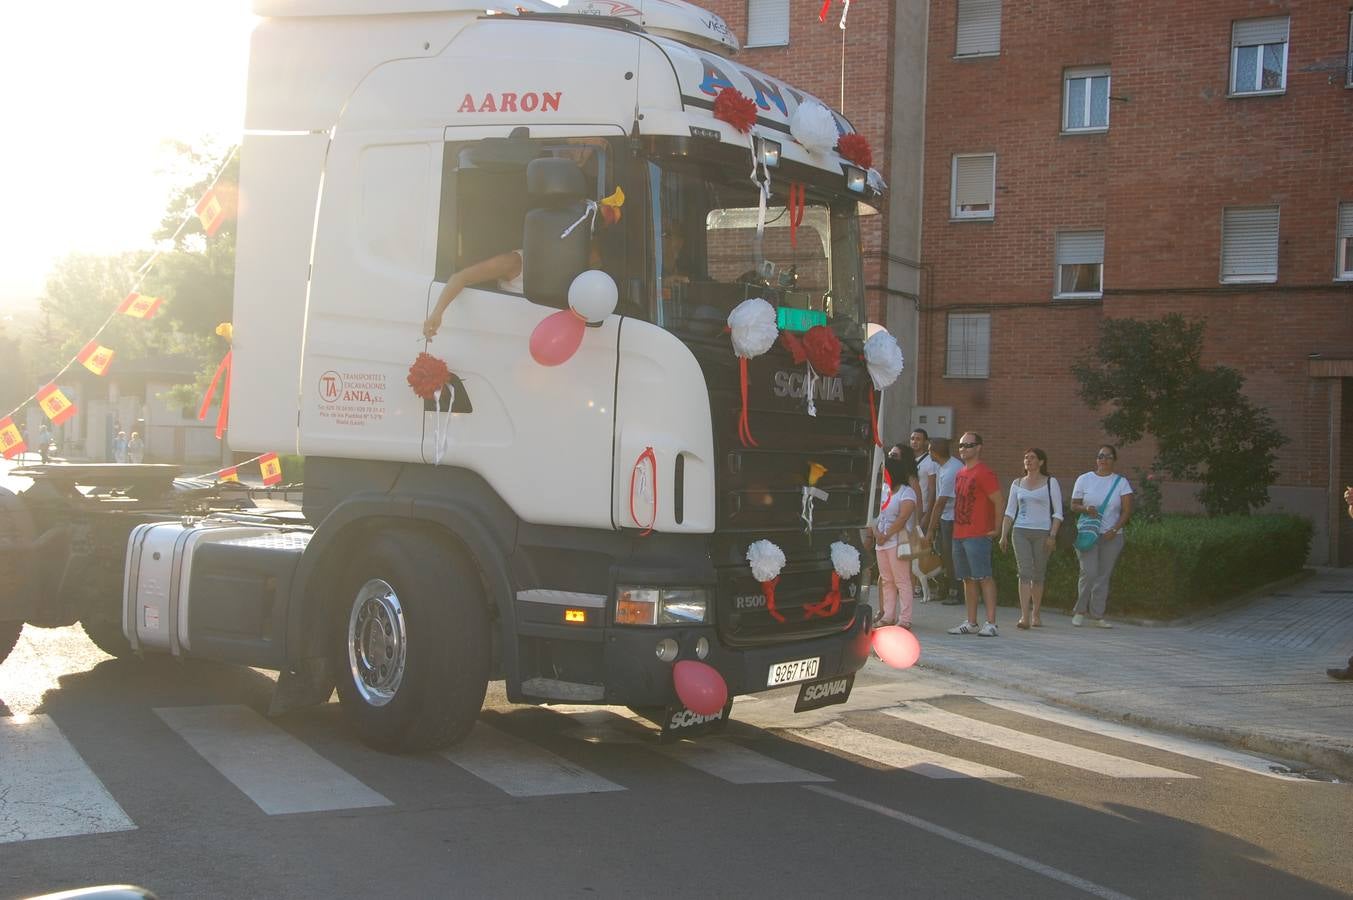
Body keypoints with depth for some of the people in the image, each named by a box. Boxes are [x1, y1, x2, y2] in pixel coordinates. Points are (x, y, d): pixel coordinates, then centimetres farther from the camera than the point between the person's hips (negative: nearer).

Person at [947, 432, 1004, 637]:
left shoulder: (984, 473, -10)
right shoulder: (959, 474, 16)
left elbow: (999, 502, -13)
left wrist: (996, 529, -12)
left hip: (978, 535, -9)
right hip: (959, 534, 9)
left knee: (984, 578, -8)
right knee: (968, 579, 11)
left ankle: (991, 623, -7)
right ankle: (971, 623, 15)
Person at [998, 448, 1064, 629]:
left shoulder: (1050, 482, 3)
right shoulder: (1017, 483, 12)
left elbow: (1058, 513, 0)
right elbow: (1009, 512, 13)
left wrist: (1052, 535, -10)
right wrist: (1003, 535, 4)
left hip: (1042, 533, -1)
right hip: (1020, 532, 1)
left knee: (1038, 574, 5)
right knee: (1025, 572, -11)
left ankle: (1036, 614, 22)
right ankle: (1024, 616, -16)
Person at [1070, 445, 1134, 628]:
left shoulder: (1121, 482, 5)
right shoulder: (1084, 479, 6)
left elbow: (1127, 510, 0)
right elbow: (1073, 505, 8)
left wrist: (1115, 529, -13)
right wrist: (1086, 509, -14)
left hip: (1112, 536, 1)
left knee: (1104, 576, 3)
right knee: (1089, 572, -13)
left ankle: (1098, 615, 8)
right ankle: (1079, 611, 1)